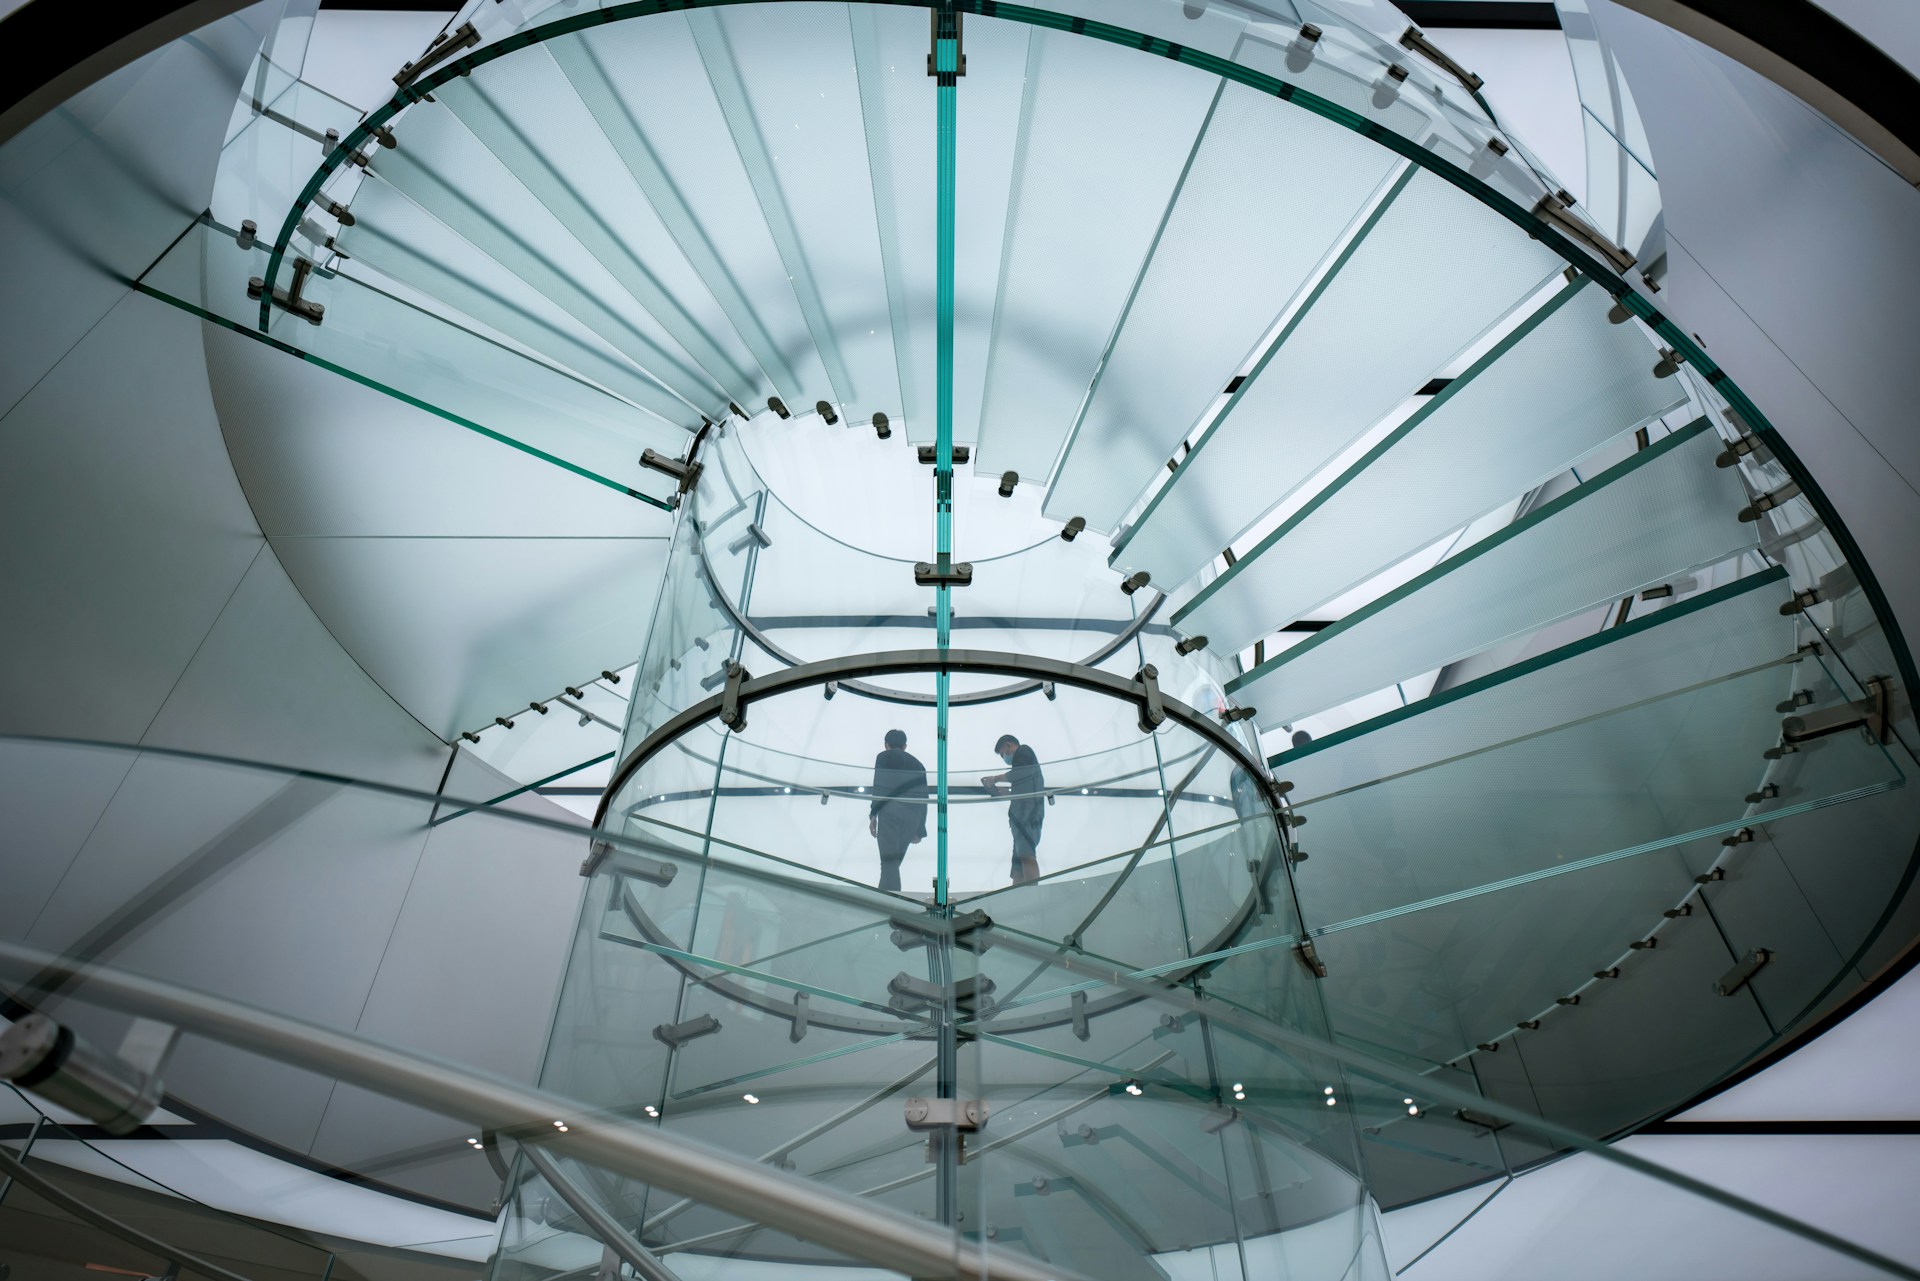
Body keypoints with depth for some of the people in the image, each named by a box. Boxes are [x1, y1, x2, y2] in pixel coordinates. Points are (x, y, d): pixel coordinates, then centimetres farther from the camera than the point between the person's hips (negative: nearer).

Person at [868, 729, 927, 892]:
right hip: (912, 817, 5)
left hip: (890, 811, -4)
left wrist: (873, 815, -3)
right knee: (893, 861, 17)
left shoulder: (884, 757, 14)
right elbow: (923, 800, 21)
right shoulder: (917, 764, 26)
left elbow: (879, 787, -3)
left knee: (889, 862, -10)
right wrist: (920, 831, 25)